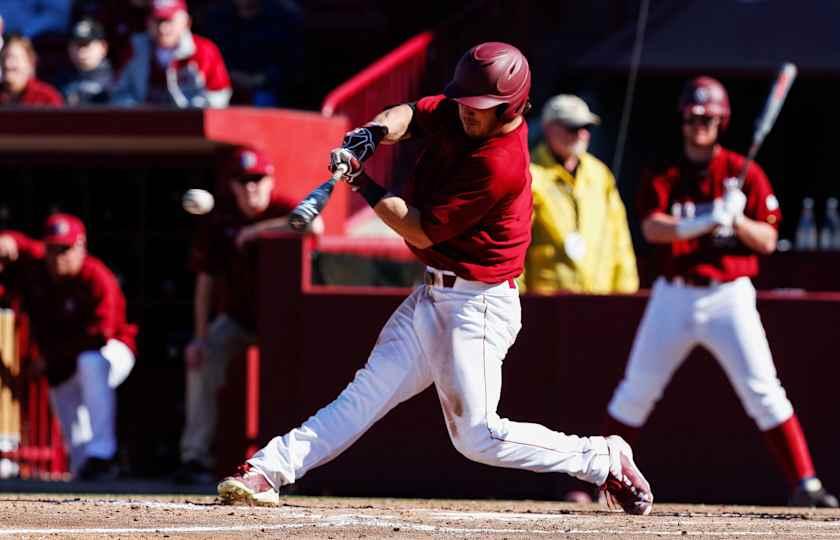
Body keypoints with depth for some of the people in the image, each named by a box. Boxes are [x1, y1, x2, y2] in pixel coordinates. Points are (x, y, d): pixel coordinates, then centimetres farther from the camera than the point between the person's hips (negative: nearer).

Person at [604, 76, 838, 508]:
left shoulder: (745, 174, 3)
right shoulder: (664, 177, 5)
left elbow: (767, 241, 0)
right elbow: (651, 228, -13)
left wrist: (737, 220, -20)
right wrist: (699, 224, -30)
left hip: (728, 295, -2)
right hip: (673, 296, 2)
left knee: (762, 390, -13)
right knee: (635, 391, 5)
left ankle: (805, 485, -12)